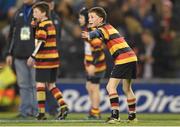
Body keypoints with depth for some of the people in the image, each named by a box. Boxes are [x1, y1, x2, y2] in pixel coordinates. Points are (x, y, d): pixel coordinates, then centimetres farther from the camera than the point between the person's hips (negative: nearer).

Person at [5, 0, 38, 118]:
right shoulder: (18, 13, 15)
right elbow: (12, 34, 19)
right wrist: (9, 53, 14)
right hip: (19, 55, 4)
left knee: (36, 84, -3)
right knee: (23, 85, 4)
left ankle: (36, 110, 1)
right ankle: (25, 110, 7)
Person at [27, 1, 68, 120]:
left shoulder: (42, 25, -11)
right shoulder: (51, 24, 15)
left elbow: (41, 42, -19)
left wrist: (33, 56, -17)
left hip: (44, 59, -8)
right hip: (54, 57, 8)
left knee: (40, 85, -2)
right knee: (51, 85, 14)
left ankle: (42, 112, -2)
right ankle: (64, 107, 0)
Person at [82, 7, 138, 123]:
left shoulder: (104, 28, -7)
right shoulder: (109, 27, 21)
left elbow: (97, 33, -30)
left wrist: (89, 35, -51)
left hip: (123, 59, -10)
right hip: (131, 57, 10)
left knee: (111, 87, -10)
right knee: (127, 88, 20)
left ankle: (115, 115, -17)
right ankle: (132, 116, 28)